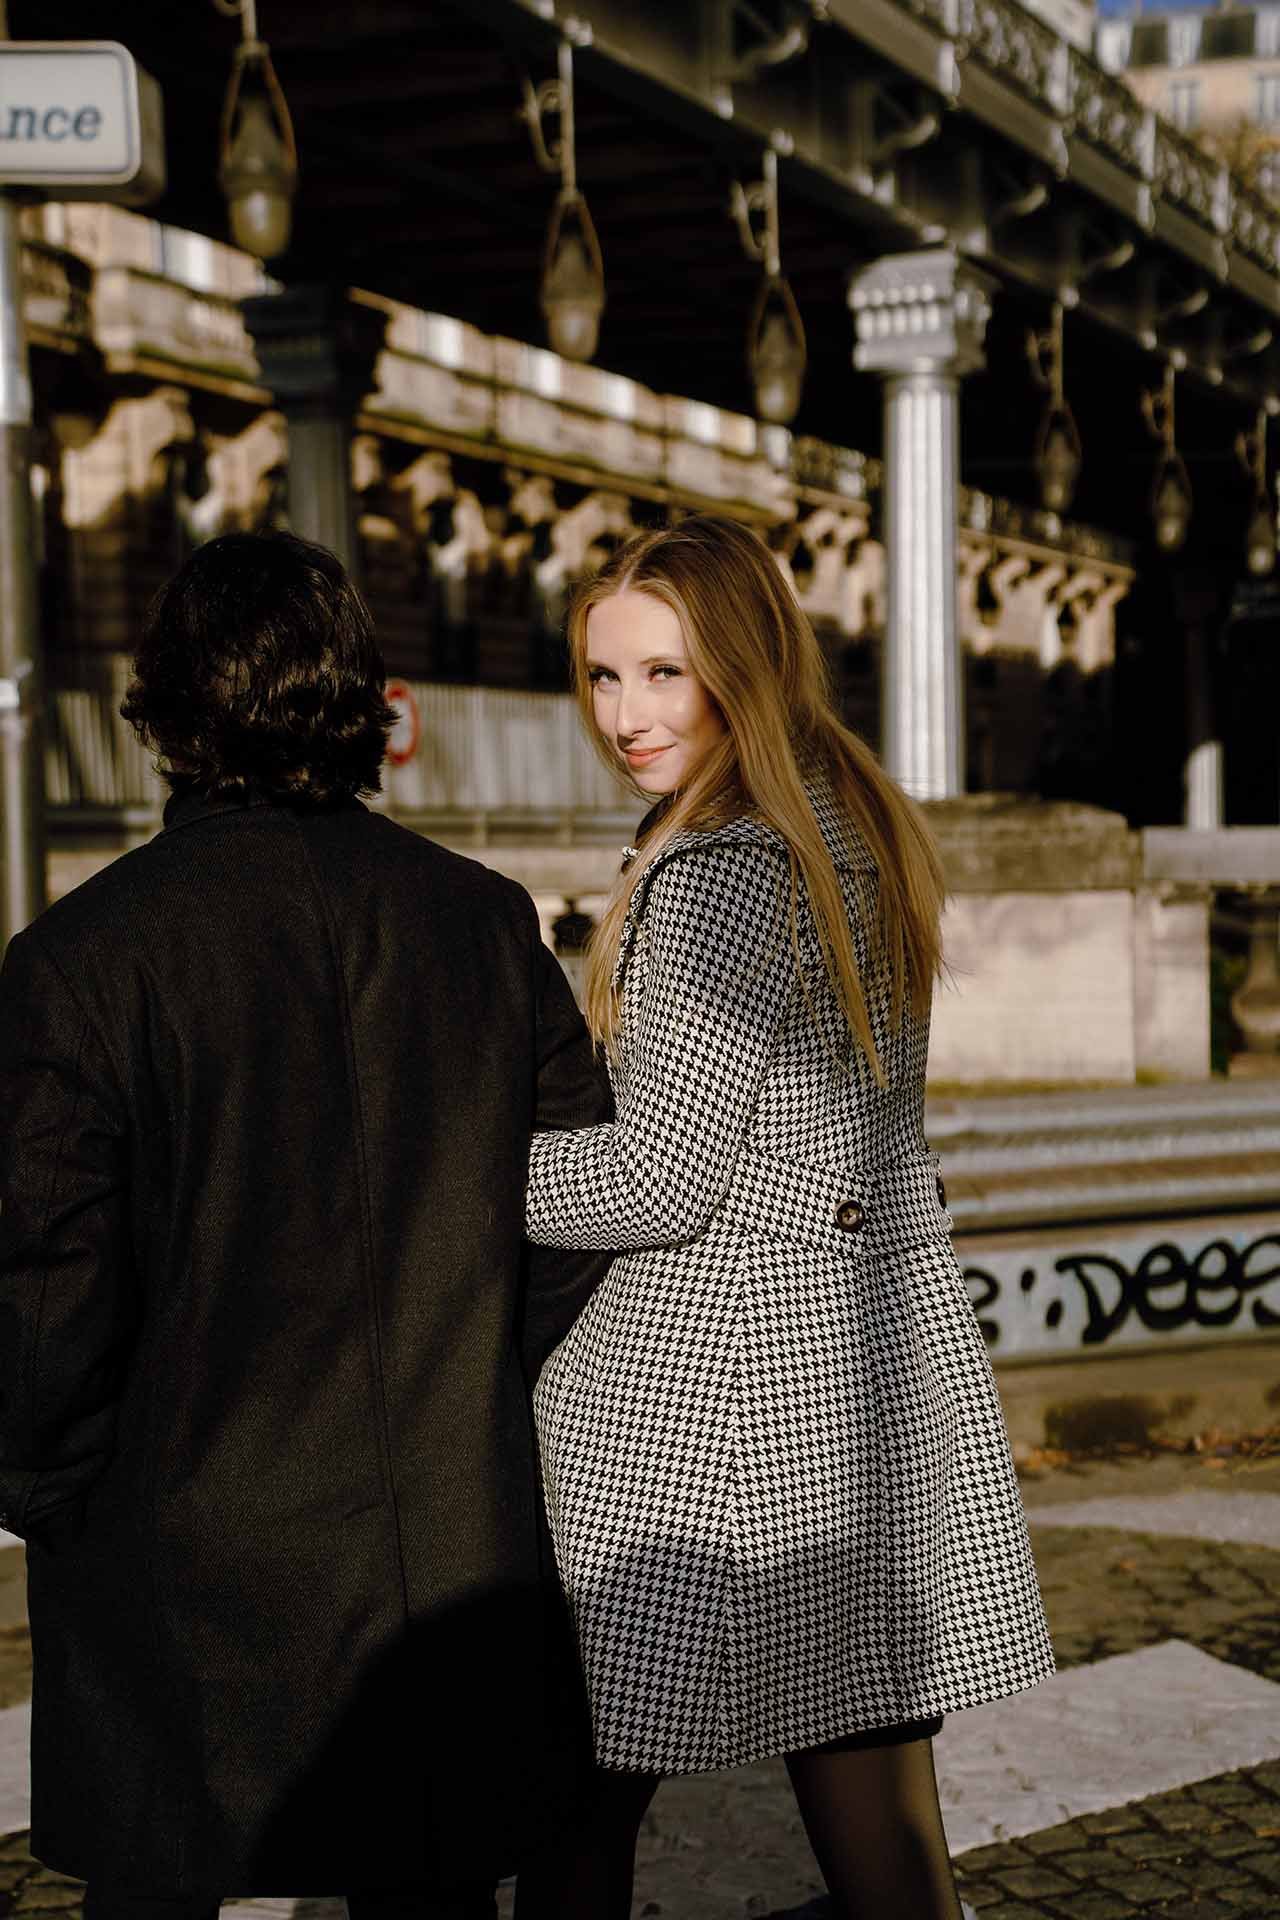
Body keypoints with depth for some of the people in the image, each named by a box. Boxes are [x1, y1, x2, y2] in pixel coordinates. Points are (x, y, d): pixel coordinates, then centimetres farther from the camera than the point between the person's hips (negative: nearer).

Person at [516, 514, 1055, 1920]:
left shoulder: (719, 868, -16)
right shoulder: (868, 826, 11)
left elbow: (661, 1178, -18)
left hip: (713, 1363, -9)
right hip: (885, 1333, 9)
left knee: (577, 1802, 5)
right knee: (874, 1794, 15)